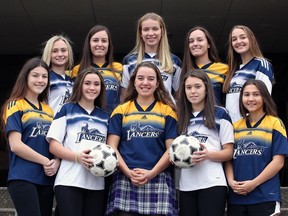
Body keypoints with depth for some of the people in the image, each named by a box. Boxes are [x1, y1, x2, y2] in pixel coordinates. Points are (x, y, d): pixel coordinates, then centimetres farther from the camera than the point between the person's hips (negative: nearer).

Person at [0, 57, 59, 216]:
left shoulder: (48, 109, 15)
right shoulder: (15, 105, -2)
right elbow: (15, 145, -12)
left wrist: (56, 162, -5)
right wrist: (45, 161, -11)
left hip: (47, 179, 6)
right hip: (23, 178, -6)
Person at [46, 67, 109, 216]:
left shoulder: (105, 117, 19)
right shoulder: (67, 110, 6)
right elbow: (53, 145, -1)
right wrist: (77, 157, -17)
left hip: (97, 184, 4)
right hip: (69, 182, -4)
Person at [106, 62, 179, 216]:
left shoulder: (167, 111, 9)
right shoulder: (121, 111, 11)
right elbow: (111, 147, 5)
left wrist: (152, 173, -10)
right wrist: (128, 173, -9)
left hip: (159, 180, 0)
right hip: (126, 180, 1)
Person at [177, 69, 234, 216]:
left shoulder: (220, 114, 3)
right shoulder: (181, 117, 16)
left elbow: (229, 152, 0)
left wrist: (208, 155, -18)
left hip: (212, 184, -4)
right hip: (186, 186, 4)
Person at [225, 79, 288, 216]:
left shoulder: (275, 123, 0)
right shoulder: (235, 127, 12)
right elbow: (229, 159, 11)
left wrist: (254, 183, -13)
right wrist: (231, 181, -7)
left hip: (265, 197, -4)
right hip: (236, 197, 4)